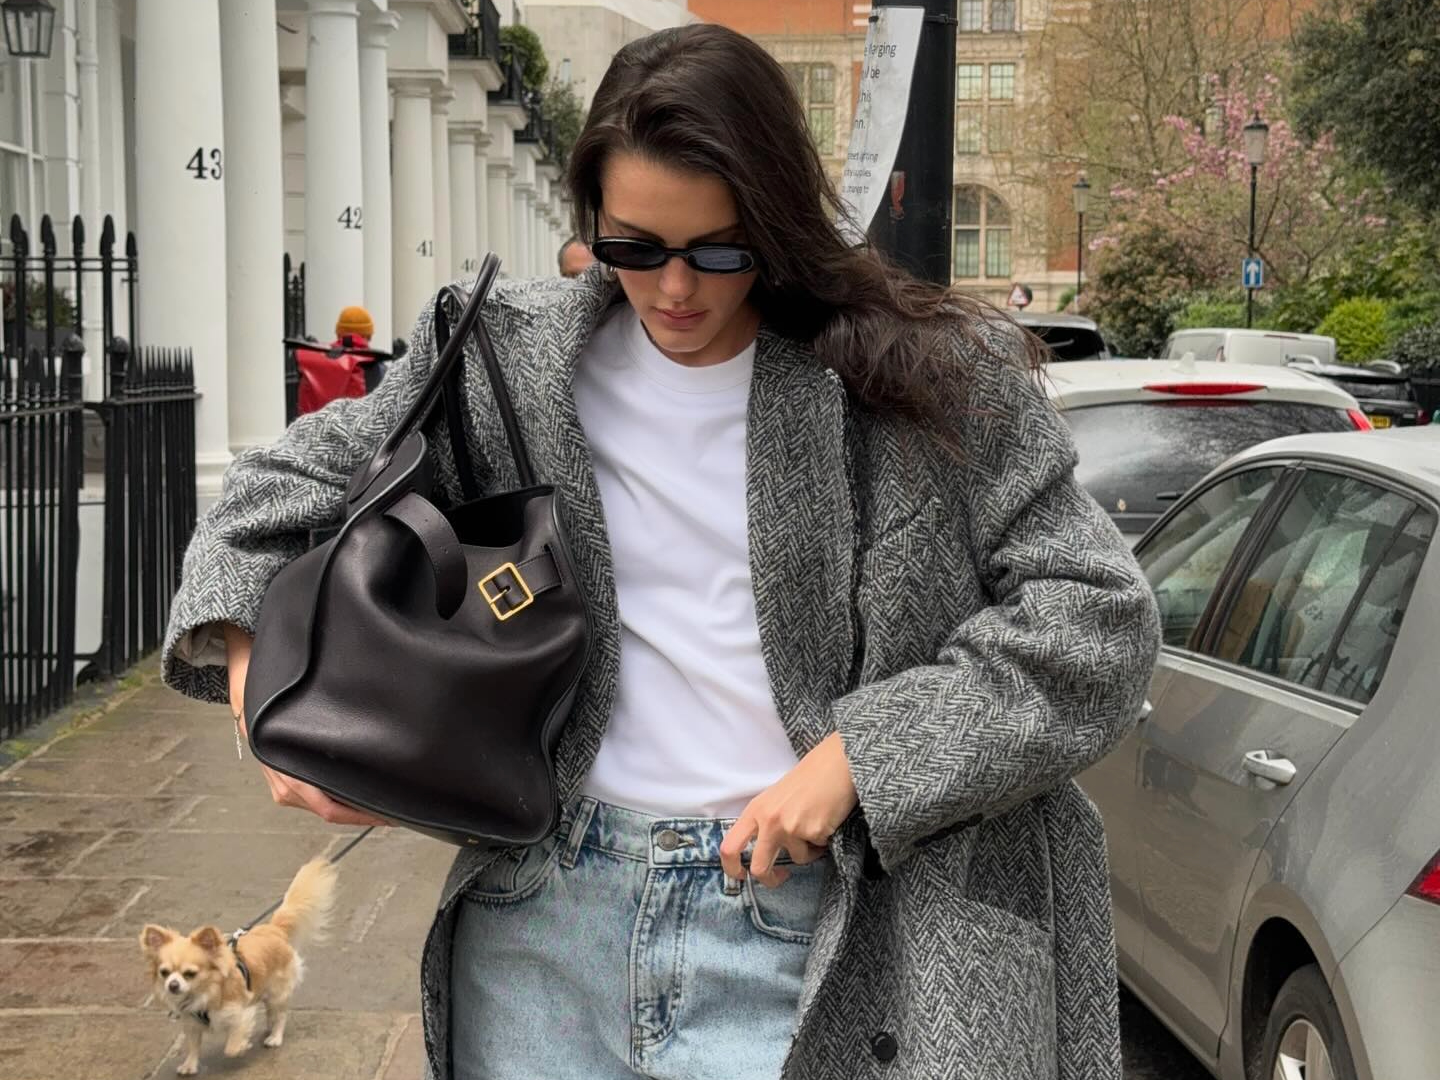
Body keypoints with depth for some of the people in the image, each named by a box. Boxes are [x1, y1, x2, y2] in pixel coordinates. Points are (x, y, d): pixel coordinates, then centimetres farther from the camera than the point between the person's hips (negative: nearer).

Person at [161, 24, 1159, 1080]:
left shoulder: (923, 379, -5)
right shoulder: (509, 360, 3)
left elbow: (1099, 615, -6)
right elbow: (295, 485, 14)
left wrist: (859, 755, -15)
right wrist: (254, 666, -6)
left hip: (795, 933, -3)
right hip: (545, 923, 3)